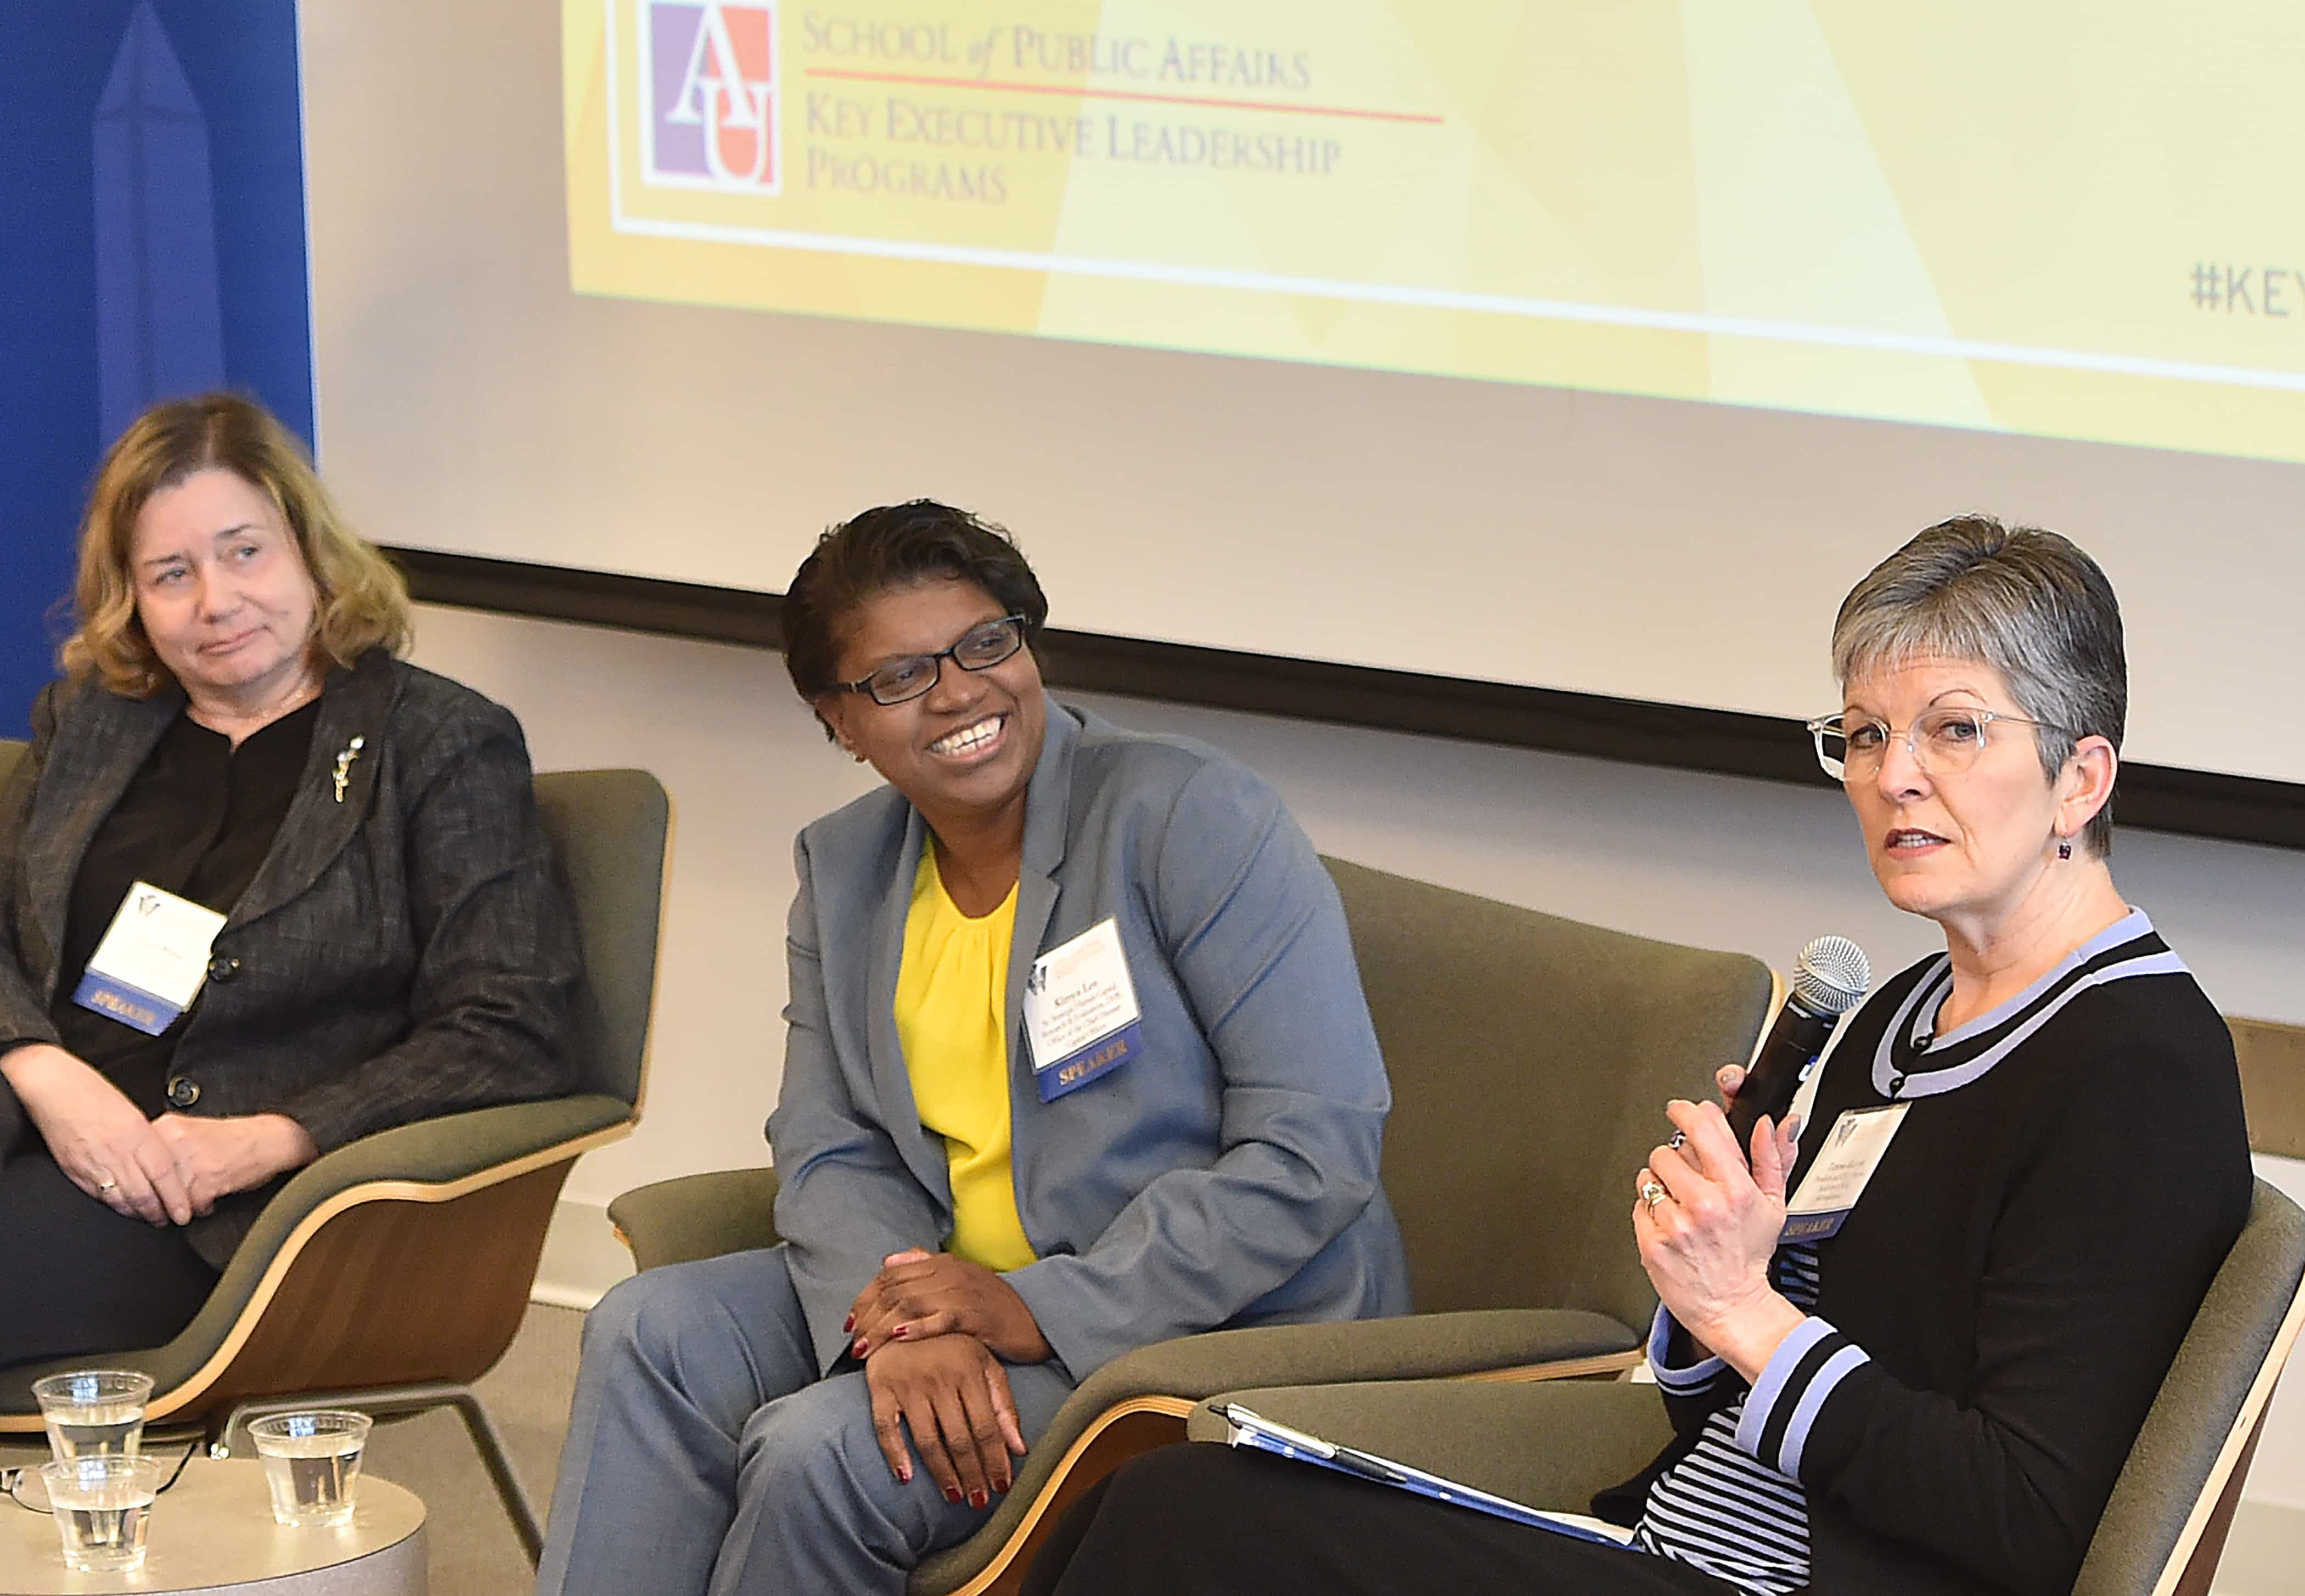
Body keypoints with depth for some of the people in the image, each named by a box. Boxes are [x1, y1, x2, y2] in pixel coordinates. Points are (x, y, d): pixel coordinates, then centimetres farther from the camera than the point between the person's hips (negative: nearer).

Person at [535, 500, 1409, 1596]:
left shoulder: (1191, 816, -14)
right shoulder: (844, 871, 8)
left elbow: (1319, 1144, -19)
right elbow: (827, 1153, 3)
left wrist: (1043, 1312, -24)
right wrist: (909, 1322, -22)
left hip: (1215, 1327, -7)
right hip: (964, 1290, 7)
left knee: (820, 1451, -25)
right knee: (654, 1330, -13)